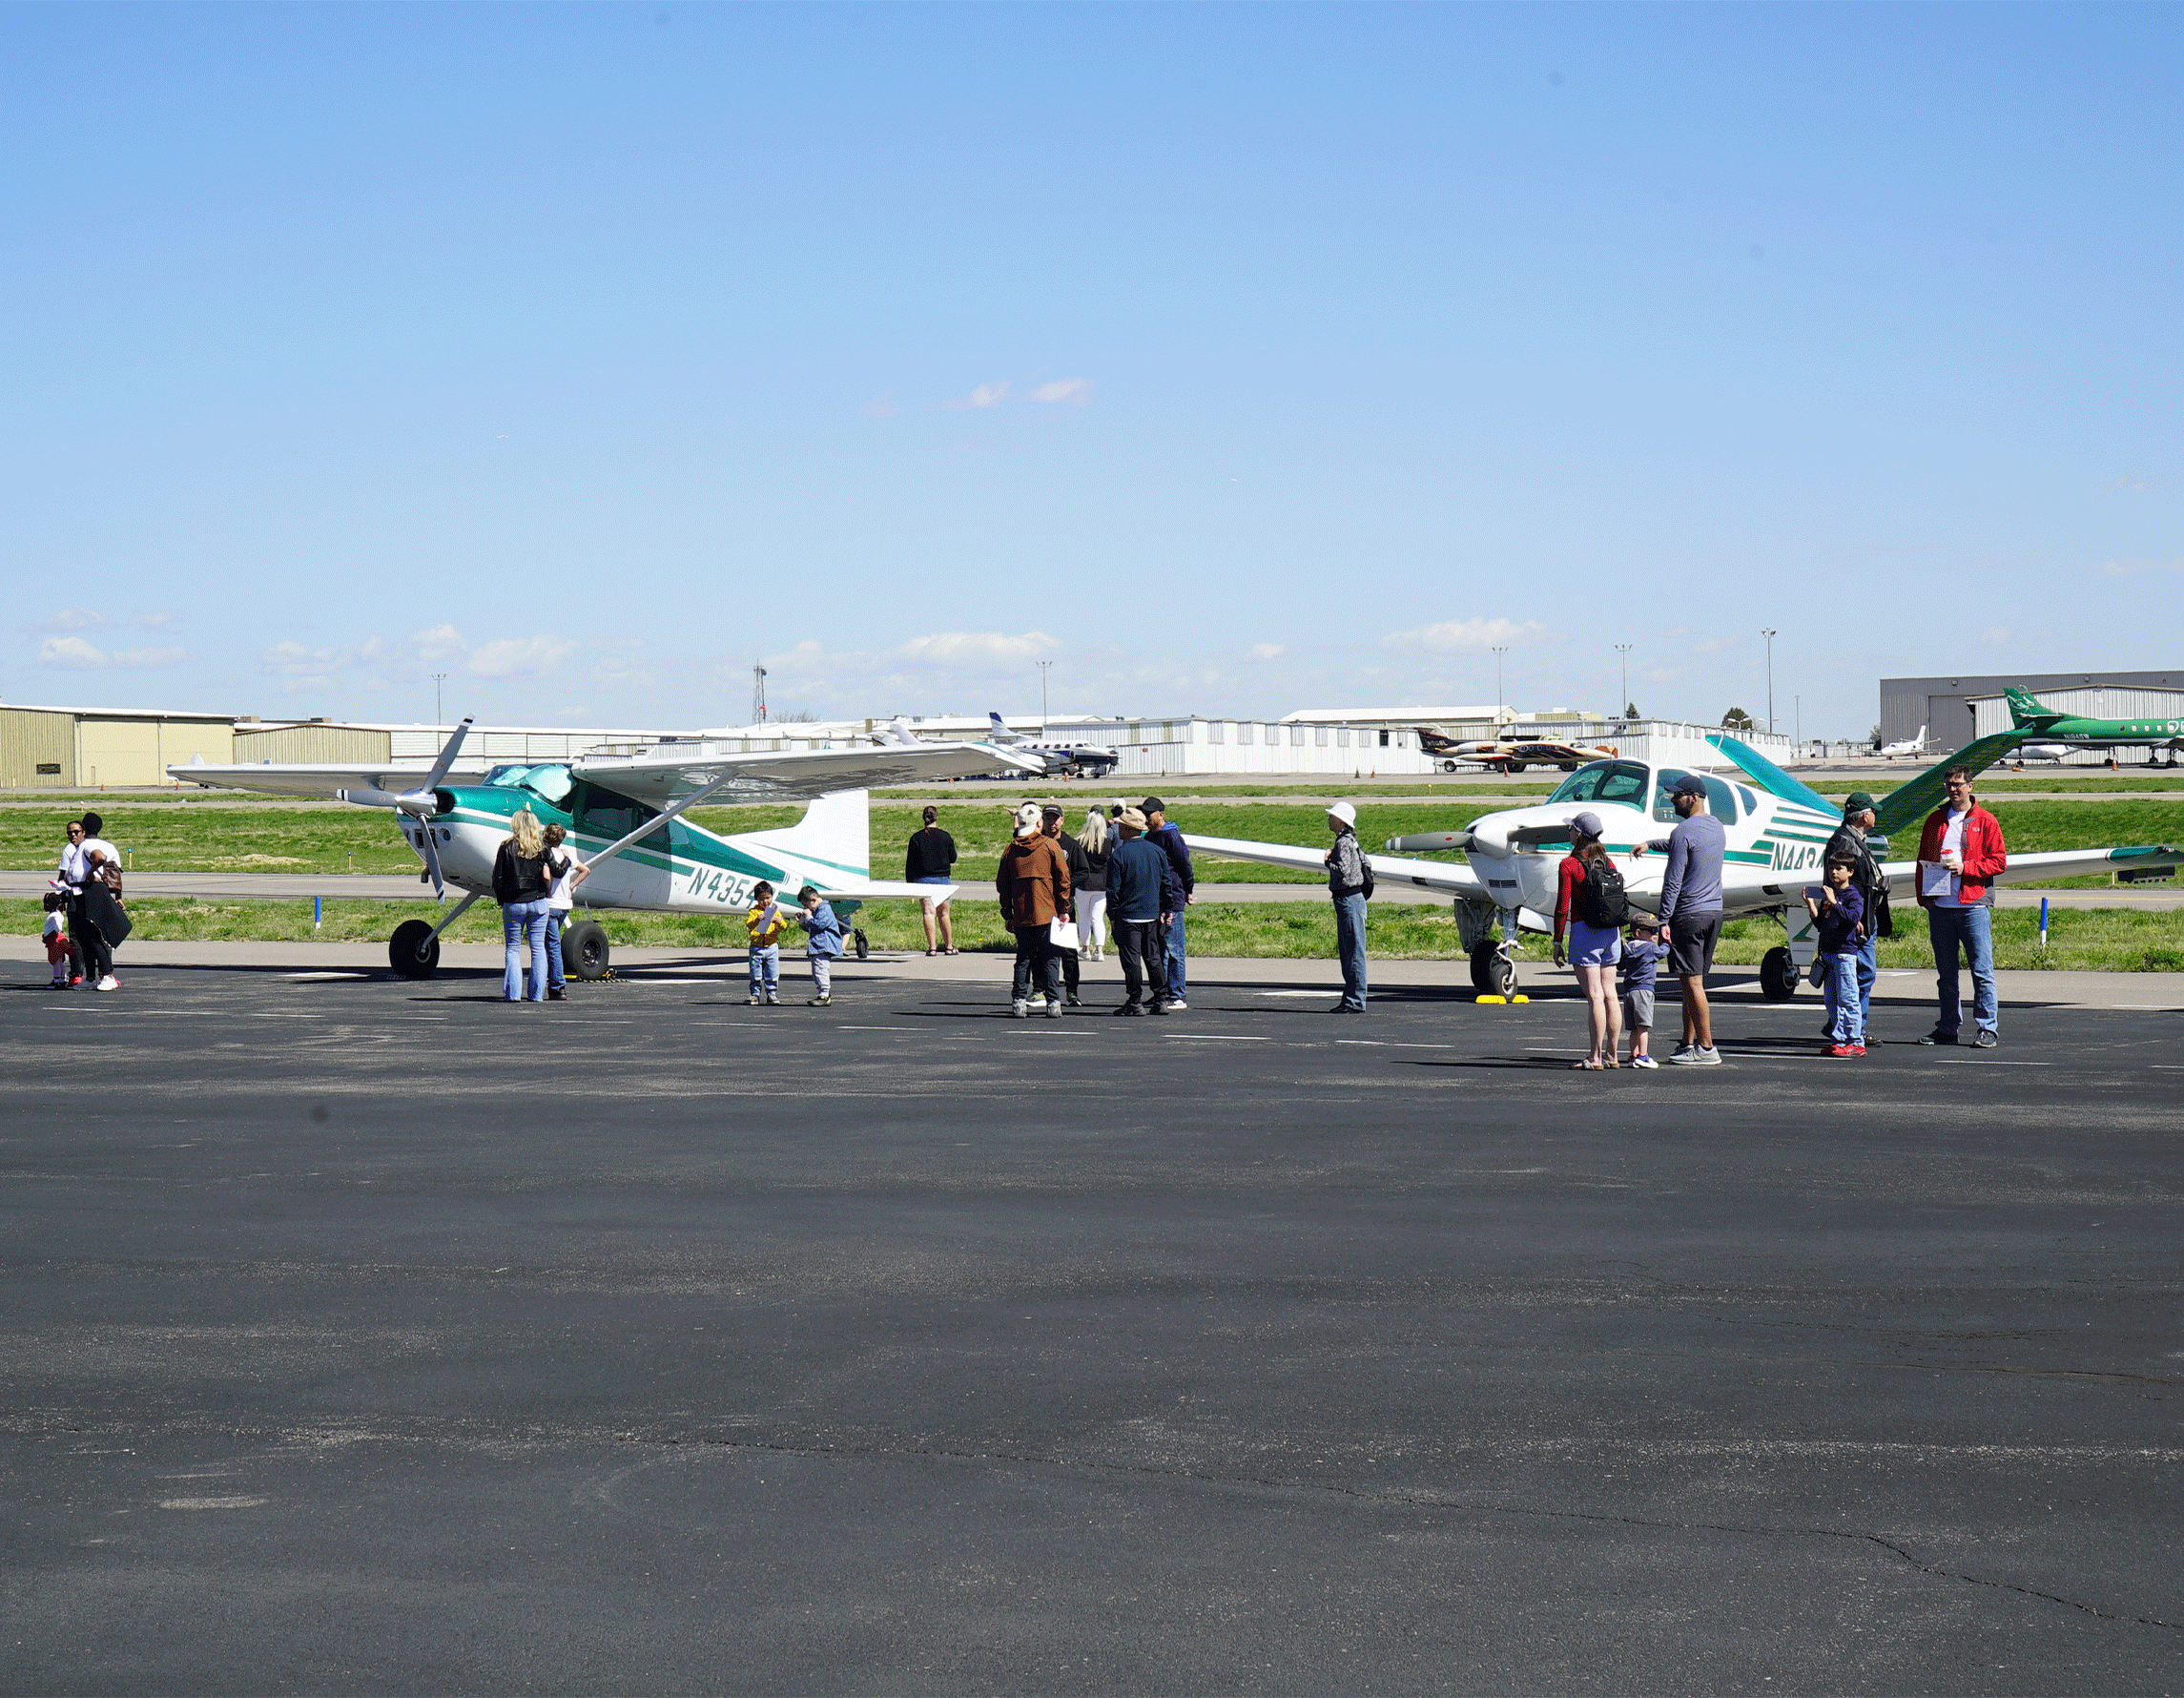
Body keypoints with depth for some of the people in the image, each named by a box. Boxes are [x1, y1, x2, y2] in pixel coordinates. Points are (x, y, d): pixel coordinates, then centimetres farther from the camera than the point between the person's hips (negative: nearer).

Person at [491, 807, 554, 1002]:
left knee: (512, 948, 7)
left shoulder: (507, 846, -3)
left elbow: (498, 877, -3)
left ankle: (513, 992, 0)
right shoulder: (542, 847, -1)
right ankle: (537, 993, 3)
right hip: (538, 902, 1)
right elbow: (547, 876, -6)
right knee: (538, 948, 6)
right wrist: (548, 896, 9)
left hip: (513, 904, -1)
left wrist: (501, 900, 8)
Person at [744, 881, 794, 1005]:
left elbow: (784, 927, 2)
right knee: (755, 974, 3)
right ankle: (755, 994, 11)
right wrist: (757, 919, -31)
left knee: (772, 973, 2)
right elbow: (748, 925, -12)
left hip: (772, 947, 1)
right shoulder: (753, 911, 2)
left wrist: (779, 921, -21)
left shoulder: (775, 911, 8)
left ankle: (772, 993, 12)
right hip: (756, 947, -1)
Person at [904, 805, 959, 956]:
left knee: (929, 912, -4)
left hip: (923, 879, -1)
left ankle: (931, 947, -13)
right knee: (943, 913, 12)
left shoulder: (916, 838, -2)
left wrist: (909, 881, 7)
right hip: (942, 879, 1)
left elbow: (910, 862, 0)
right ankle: (949, 946, 20)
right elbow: (953, 858, 10)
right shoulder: (945, 837, -1)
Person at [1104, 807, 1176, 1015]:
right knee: (1154, 958, 12)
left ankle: (1135, 1002, -2)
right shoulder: (1156, 850, 6)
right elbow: (1167, 882, 10)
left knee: (1131, 959, -2)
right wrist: (1167, 910, 17)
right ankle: (1161, 1000, 10)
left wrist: (1112, 915, 0)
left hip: (1128, 915, -5)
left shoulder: (1118, 855, -10)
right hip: (1153, 914, 5)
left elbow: (1113, 889, -10)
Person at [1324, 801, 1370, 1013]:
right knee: (1346, 952, 14)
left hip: (1349, 900, -11)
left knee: (1354, 952, -7)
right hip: (1345, 901, 11)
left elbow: (1343, 870, -26)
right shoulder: (1349, 841, 16)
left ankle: (1356, 1001, -6)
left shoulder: (1344, 843, -14)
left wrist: (1328, 861, -9)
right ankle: (1350, 999, 18)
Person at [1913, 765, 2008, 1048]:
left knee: (1982, 971, -6)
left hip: (1973, 906, -4)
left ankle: (1987, 1028, -2)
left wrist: (1965, 867, -12)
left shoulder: (1986, 821, 3)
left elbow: (1999, 861, -1)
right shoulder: (1935, 820, 15)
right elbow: (1923, 861, 18)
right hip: (1939, 907, 4)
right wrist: (1923, 896, 7)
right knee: (1945, 973, 9)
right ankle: (1947, 1028, 16)